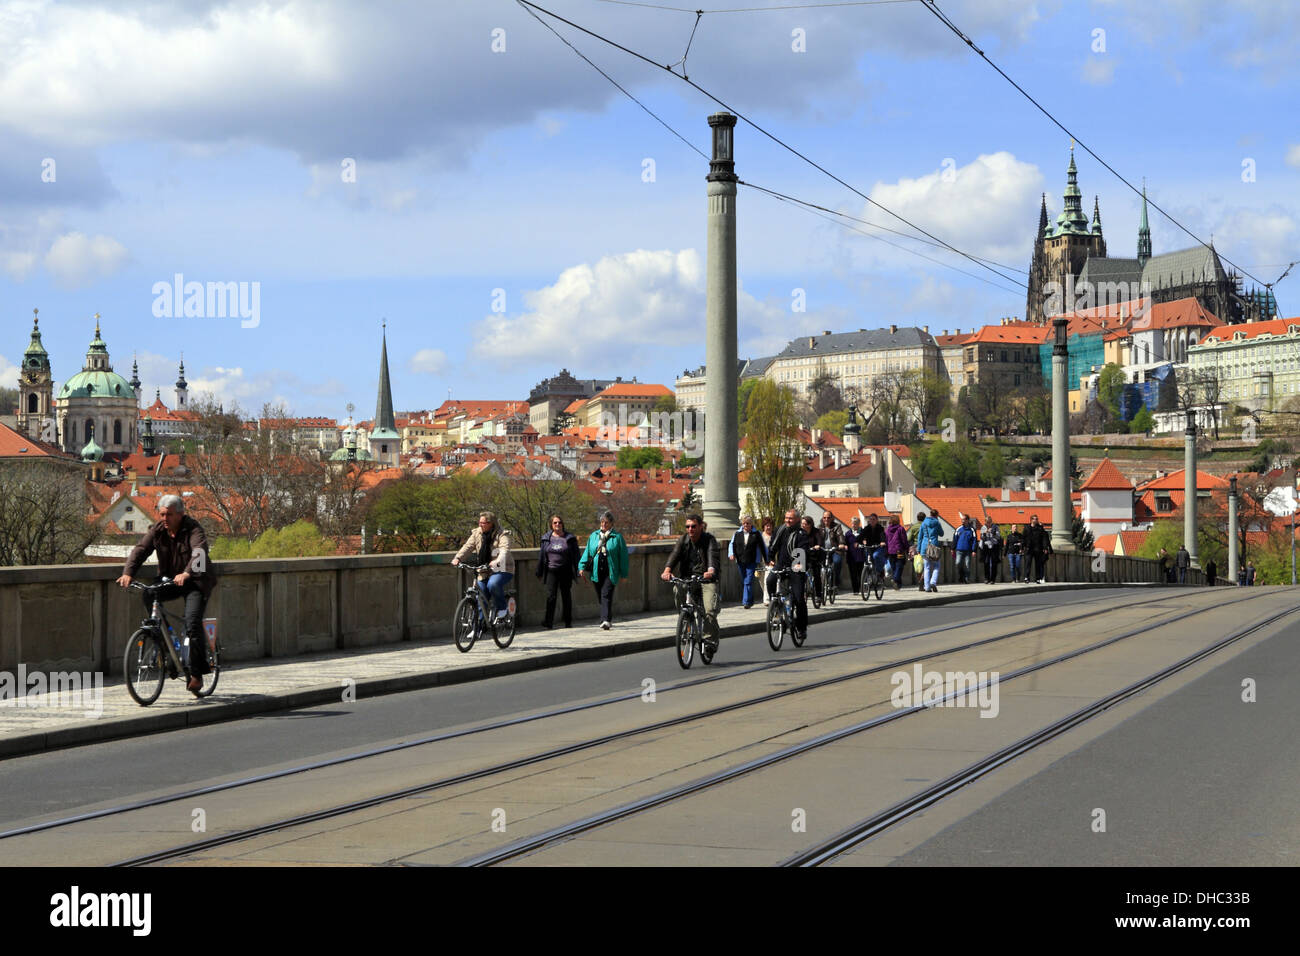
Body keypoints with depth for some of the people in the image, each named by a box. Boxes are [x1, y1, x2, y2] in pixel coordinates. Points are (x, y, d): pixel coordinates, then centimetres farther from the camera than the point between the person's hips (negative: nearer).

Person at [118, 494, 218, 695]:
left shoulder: (193, 530, -19)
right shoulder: (157, 531, -3)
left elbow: (199, 552, -37)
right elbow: (140, 549, -13)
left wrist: (186, 573, -56)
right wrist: (128, 572, -32)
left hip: (196, 582, -5)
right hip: (169, 580, 5)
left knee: (193, 621, -21)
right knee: (148, 595, -24)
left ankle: (196, 673, -12)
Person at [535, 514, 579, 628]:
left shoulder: (570, 538, 4)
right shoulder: (546, 538, 9)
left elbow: (575, 555, 3)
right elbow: (541, 556, 12)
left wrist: (577, 570, -5)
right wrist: (539, 573, 10)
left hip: (566, 571, -1)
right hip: (551, 571, 1)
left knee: (566, 596, 6)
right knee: (551, 596, -10)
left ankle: (568, 622, 16)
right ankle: (548, 622, -10)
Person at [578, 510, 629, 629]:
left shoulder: (617, 537, 1)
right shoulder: (593, 536, 14)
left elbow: (623, 556, 2)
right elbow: (587, 552, 15)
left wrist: (624, 574, 0)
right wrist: (582, 567, 3)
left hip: (610, 572, -4)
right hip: (596, 572, 4)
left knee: (606, 595, -16)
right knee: (600, 597, 10)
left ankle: (606, 620, -22)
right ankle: (609, 618, 28)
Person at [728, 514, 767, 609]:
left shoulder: (756, 534, 1)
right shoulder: (737, 534, 8)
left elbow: (763, 547, 8)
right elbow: (732, 544, 14)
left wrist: (766, 560, 10)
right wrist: (731, 554, -5)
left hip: (752, 562, -4)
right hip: (740, 562, 4)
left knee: (748, 582, -13)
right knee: (743, 582, 10)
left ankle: (747, 601, -15)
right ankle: (750, 601, 23)